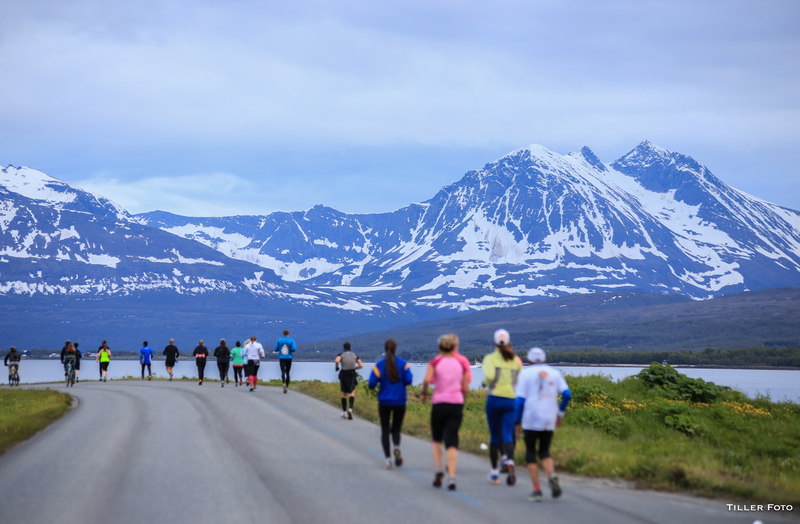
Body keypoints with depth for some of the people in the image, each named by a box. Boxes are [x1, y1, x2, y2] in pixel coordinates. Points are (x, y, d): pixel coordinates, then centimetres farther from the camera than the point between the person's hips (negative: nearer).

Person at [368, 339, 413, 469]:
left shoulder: (379, 365, -5)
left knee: (385, 430, 7)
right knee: (396, 429, 13)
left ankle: (388, 458, -5)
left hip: (384, 402, -1)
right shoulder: (403, 364, -2)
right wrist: (400, 382, 9)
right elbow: (408, 380, -12)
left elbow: (371, 384, -11)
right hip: (400, 401, 1)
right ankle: (397, 447, -19)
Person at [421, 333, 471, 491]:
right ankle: (451, 477, -13)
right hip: (457, 404, 1)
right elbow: (465, 388, 5)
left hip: (439, 403, -1)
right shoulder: (462, 363, 8)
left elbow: (427, 380, -17)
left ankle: (438, 470, 2)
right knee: (452, 441, -2)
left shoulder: (435, 362, 0)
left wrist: (424, 393, -1)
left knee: (436, 439, 18)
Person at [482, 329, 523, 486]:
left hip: (494, 399, -2)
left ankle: (494, 472, 15)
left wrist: (485, 382, 4)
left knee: (494, 436, 10)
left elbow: (489, 377, -18)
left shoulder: (490, 358, -2)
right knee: (507, 435, -1)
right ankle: (509, 460, -31)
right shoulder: (516, 360, 8)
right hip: (511, 400, 2)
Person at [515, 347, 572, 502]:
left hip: (531, 420, -3)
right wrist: (560, 413, 13)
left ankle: (537, 490, 0)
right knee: (544, 452, 16)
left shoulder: (526, 373, 1)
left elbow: (520, 399, -5)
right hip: (549, 421, 3)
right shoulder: (554, 373, 11)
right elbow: (567, 394, 1)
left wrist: (517, 421, 1)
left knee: (531, 454, 7)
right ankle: (551, 476, -14)